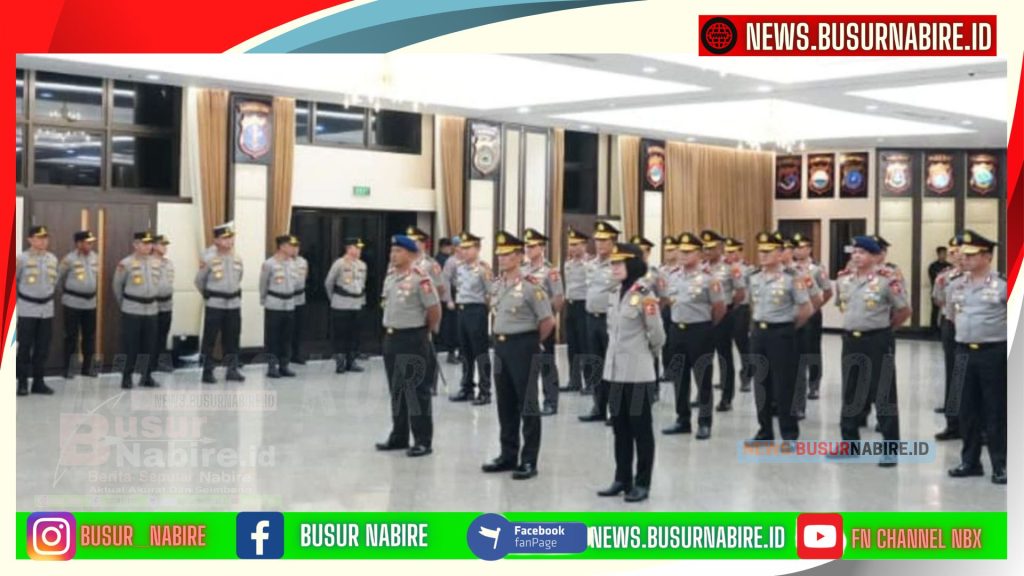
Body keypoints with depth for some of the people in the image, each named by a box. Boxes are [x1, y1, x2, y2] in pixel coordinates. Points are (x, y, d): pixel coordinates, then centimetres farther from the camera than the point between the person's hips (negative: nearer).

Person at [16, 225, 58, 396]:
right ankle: (22, 383, 6)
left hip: (47, 309, 5)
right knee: (25, 347, -1)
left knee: (43, 348, 7)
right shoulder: (22, 258, -9)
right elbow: (13, 280, -1)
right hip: (27, 309, -4)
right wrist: (18, 298, 6)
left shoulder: (53, 259, 7)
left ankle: (38, 382, 15)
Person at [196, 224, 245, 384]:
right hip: (215, 304, -4)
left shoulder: (237, 258, 5)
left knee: (232, 339, 8)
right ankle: (207, 372, 8)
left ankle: (232, 370, 15)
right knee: (209, 339, 1)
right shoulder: (209, 258, -10)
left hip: (234, 303, 5)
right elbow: (199, 281, 1)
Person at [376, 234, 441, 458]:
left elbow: (435, 310, -13)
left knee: (416, 391, -2)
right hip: (391, 338, 8)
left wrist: (425, 332, 0)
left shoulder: (420, 279, -16)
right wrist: (391, 330, 18)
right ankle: (399, 437, 26)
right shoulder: (391, 277, 9)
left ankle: (423, 441, 5)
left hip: (413, 340, -8)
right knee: (396, 390, 15)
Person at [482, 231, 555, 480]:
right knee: (505, 405, 13)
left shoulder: (531, 285, -15)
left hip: (523, 347, -7)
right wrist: (501, 338, 15)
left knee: (527, 405, 0)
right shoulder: (496, 285, 8)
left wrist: (532, 343, -1)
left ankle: (529, 461, 5)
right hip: (501, 345, 7)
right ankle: (508, 456, 23)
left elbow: (548, 321, -13)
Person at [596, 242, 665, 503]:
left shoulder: (644, 295, -13)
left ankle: (642, 484, 12)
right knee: (620, 428, 14)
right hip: (615, 371, 7)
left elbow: (658, 339, -9)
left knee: (640, 429, 3)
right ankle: (622, 479, 23)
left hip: (638, 373, -7)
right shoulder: (615, 295, 9)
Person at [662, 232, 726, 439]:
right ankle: (682, 420, 21)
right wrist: (679, 321, 16)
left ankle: (704, 423, 9)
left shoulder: (708, 278, -10)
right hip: (677, 331, 6)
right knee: (679, 378, 11)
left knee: (703, 378, 0)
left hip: (700, 331, -6)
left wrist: (707, 326, 4)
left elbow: (720, 308, -6)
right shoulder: (673, 277, 8)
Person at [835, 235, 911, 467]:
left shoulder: (887, 280, -11)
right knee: (851, 394, 13)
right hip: (851, 340, 6)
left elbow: (904, 310, -3)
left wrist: (885, 326, 6)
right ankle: (849, 443, 25)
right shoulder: (844, 280, 6)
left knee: (883, 394, -1)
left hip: (878, 341, -6)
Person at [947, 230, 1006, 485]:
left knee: (995, 411, 1)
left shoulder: (1002, 284, -11)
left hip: (994, 352, -5)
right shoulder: (957, 285, 7)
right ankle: (970, 461, 20)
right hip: (965, 352, 5)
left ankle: (1000, 465, 9)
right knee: (967, 410, 10)